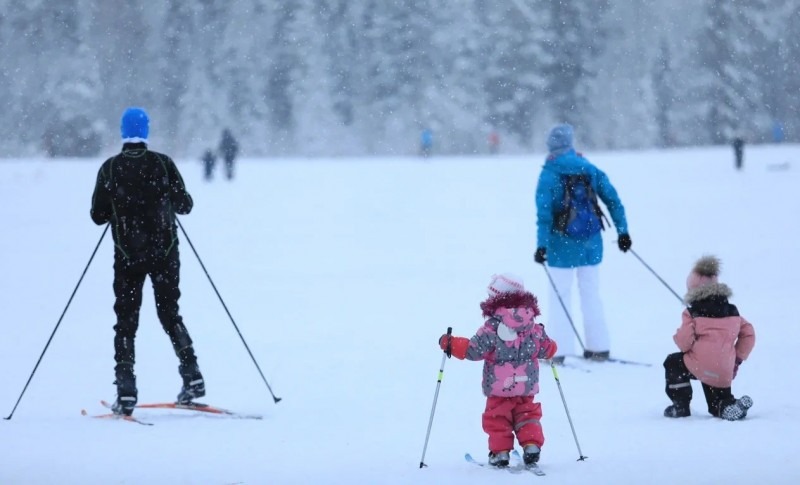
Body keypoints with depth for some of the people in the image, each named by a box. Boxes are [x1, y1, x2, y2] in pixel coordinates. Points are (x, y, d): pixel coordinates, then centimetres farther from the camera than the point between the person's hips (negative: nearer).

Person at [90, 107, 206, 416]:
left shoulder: (110, 169, -5)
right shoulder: (163, 164, -5)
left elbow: (98, 215, -2)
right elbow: (184, 205, -1)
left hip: (128, 255, -1)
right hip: (164, 252, 1)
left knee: (126, 320, 5)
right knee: (169, 313, 16)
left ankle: (126, 393, -5)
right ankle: (192, 377, 6)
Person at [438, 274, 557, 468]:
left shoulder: (492, 328, -16)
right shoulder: (534, 328, -1)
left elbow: (473, 350, -15)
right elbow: (546, 349, 9)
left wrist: (450, 343, -4)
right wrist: (550, 346, 33)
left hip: (498, 386, -4)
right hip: (526, 386, 4)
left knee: (497, 418, 9)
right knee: (527, 415, 17)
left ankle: (500, 452, 5)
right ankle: (532, 446, 5)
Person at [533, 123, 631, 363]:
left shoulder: (549, 174, -8)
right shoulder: (590, 169, 4)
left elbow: (544, 213, -15)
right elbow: (613, 200, 4)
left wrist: (541, 244, -18)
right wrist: (622, 231, 8)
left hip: (563, 244, -4)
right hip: (591, 242, 4)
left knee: (560, 296, 2)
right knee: (591, 293, 13)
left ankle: (558, 351, 0)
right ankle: (599, 348, 15)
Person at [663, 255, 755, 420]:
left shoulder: (692, 313, 0)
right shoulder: (732, 311, 18)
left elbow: (684, 342, -9)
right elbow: (748, 334, 16)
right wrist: (738, 358, 20)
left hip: (700, 367, -5)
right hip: (725, 374, 5)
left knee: (672, 363, 24)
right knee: (717, 400, 29)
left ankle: (680, 405, 16)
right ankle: (728, 405, -4)